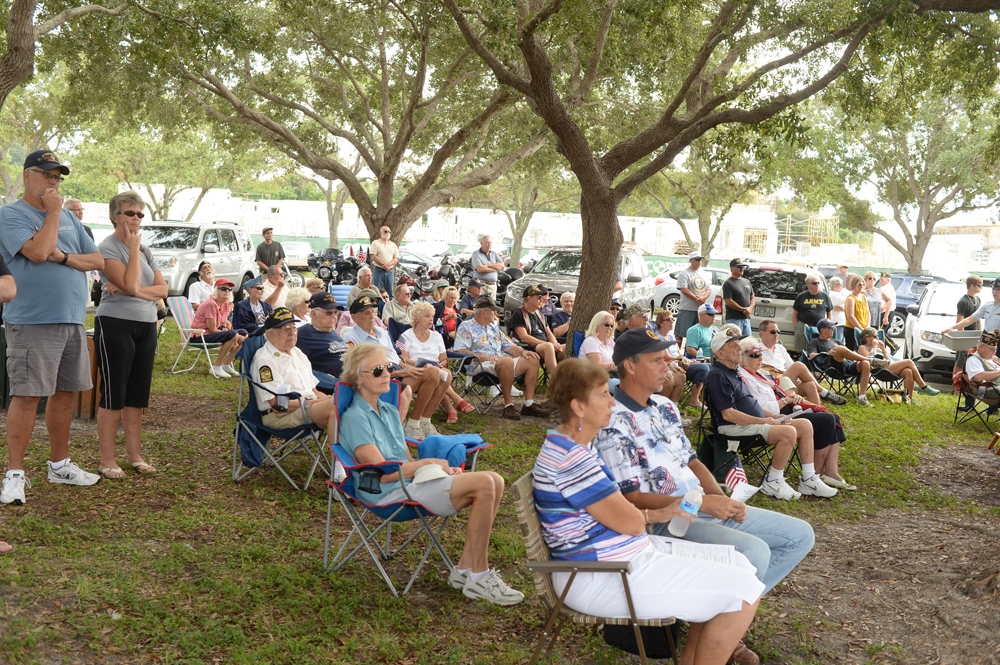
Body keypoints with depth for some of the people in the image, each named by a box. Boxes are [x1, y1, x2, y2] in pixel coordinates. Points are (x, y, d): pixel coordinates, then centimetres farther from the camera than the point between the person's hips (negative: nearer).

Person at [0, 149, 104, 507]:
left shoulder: (69, 218, 16)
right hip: (33, 322, -7)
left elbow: (98, 260, 11)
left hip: (73, 321, 7)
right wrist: (53, 212, -9)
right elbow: (38, 252, -20)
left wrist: (64, 257, -7)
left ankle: (59, 464, 24)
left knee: (66, 392, 12)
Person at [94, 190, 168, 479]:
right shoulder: (108, 248, -7)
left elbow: (162, 289, 5)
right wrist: (133, 248, -12)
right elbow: (131, 285, -19)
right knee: (113, 395, -3)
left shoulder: (145, 250, 14)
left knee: (137, 395, 10)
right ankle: (107, 461, 4)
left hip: (146, 326, 7)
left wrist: (134, 290, -12)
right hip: (116, 325, -7)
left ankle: (136, 456, 16)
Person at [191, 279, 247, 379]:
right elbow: (212, 329, -20)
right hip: (199, 336, -9)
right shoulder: (211, 304, -20)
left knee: (243, 334, 4)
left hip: (213, 333, 9)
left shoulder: (226, 304, 7)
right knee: (233, 335, -28)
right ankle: (216, 367, -19)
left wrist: (226, 327, -10)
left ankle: (226, 365, 7)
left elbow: (224, 322, 15)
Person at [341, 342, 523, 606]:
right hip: (389, 494, -9)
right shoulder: (355, 418, -9)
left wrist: (445, 470, 0)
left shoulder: (389, 411, 18)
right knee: (483, 485, -22)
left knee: (494, 481, -10)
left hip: (411, 482, 9)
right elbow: (382, 472, -16)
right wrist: (429, 462, -9)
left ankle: (465, 567, -5)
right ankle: (478, 578, -15)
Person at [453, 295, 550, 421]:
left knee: (532, 360, -6)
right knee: (507, 361, -37)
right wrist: (483, 357, -22)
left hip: (502, 361, 8)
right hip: (481, 364, -8)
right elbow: (460, 350, -12)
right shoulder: (466, 327, 1)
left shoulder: (494, 326, 27)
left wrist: (522, 351, 7)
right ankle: (508, 405, -29)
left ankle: (529, 404, -11)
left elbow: (507, 345, 27)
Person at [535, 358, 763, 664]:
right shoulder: (570, 457, -24)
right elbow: (629, 522, -20)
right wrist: (654, 515, 2)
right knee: (744, 590, -11)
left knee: (740, 565, 12)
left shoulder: (574, 444, 10)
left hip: (622, 556, 11)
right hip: (603, 578, -11)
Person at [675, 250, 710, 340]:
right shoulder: (684, 273, -5)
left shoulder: (703, 273, 16)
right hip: (687, 309, -6)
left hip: (702, 309, 6)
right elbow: (684, 290, -14)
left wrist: (704, 298, -8)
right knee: (680, 333, -4)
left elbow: (709, 289, 14)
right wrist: (697, 299, -17)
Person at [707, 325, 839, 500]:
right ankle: (772, 483, -14)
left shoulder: (734, 371, 17)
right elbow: (728, 414, -21)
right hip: (735, 427, -10)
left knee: (805, 425, 2)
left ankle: (808, 480, 4)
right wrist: (763, 421, -19)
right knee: (788, 432, -28)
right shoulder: (718, 376, -14)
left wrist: (772, 416, 8)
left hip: (755, 422, 10)